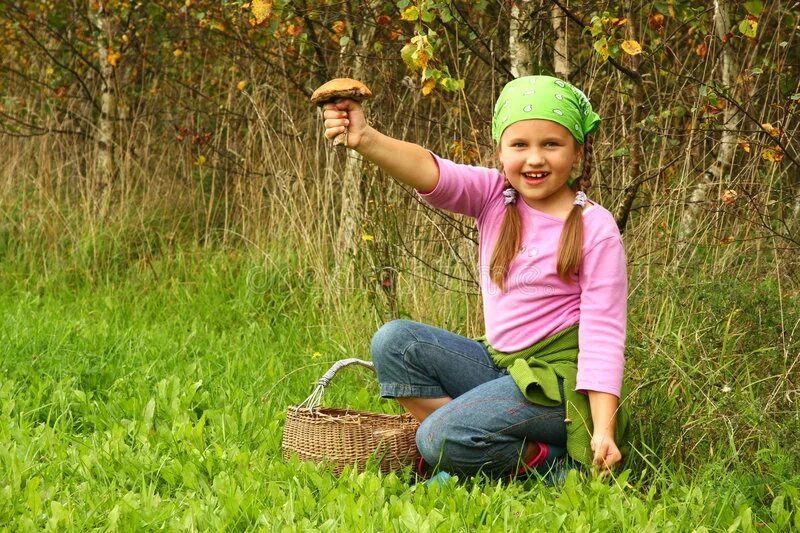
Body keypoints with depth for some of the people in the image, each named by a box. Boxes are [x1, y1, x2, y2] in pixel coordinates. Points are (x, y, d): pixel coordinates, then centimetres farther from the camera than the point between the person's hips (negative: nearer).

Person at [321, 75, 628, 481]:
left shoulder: (595, 230, -11)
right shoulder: (494, 197, 1)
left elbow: (603, 333, -14)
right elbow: (435, 175, -18)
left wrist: (603, 429, -21)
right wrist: (365, 140, -38)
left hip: (558, 377, -7)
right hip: (499, 363, 7)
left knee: (444, 439, -24)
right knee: (394, 341, -8)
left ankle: (546, 458, -1)